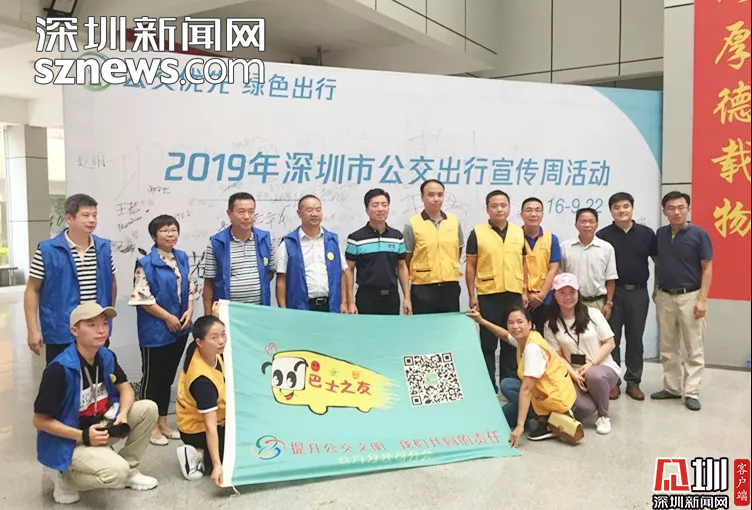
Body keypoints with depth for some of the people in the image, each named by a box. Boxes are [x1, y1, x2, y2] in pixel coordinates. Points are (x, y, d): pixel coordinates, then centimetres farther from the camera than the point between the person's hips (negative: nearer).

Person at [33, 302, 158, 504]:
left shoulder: (107, 356, -6)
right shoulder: (59, 369, -26)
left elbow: (125, 387, 6)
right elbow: (40, 420, -19)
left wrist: (123, 415, -14)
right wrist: (83, 436, -25)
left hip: (101, 425, 7)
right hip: (69, 440, -7)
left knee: (149, 409, -9)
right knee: (117, 472, -28)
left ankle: (129, 470, 8)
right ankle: (67, 478, 3)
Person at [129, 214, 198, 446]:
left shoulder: (183, 258, 7)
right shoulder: (146, 263, -12)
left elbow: (190, 288, 13)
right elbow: (142, 297, -16)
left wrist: (190, 311, -4)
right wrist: (168, 317, -16)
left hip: (180, 329, 6)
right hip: (155, 330, -6)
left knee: (168, 376, 16)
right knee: (152, 377, 5)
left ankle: (163, 421, 28)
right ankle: (151, 425, 18)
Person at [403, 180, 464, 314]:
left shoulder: (454, 221, 5)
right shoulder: (412, 225, -7)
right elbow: (406, 260, -2)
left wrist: (448, 271, 13)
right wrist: (421, 274, 3)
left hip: (450, 287, 4)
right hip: (423, 288, -4)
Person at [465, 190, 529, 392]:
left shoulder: (519, 232, 8)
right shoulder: (477, 233, -3)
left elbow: (524, 264, 13)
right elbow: (470, 266, -1)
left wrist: (525, 292, 8)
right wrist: (472, 295, -5)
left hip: (514, 295, 3)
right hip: (488, 296, -3)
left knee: (512, 343, 11)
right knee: (488, 344, 5)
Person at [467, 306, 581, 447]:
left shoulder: (533, 347, -24)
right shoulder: (523, 339, 1)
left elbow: (526, 388, -29)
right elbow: (506, 335, 27)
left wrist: (520, 425, -30)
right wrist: (482, 321, 22)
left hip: (557, 398, -9)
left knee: (507, 385, -14)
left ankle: (545, 420, -12)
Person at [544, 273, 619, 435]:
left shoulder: (593, 313, -2)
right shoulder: (551, 325, 0)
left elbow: (609, 343, -3)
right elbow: (558, 356, -2)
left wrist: (591, 364, -15)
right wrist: (574, 375, -17)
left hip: (602, 367, 0)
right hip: (573, 374, 0)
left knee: (594, 375, -39)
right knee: (582, 408, -31)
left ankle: (603, 416, -8)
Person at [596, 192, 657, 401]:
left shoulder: (646, 233, 3)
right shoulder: (603, 235, -3)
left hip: (639, 293, 2)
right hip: (613, 292, -1)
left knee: (635, 339, 9)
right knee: (611, 339, 5)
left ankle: (633, 382, 19)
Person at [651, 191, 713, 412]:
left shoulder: (699, 234, -8)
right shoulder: (660, 234, 4)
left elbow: (707, 268, -7)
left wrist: (702, 299, -13)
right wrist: (656, 289, 9)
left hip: (690, 296, -4)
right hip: (665, 297, 4)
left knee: (694, 348, 3)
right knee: (667, 348, 11)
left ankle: (691, 392, 10)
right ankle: (672, 387, 22)